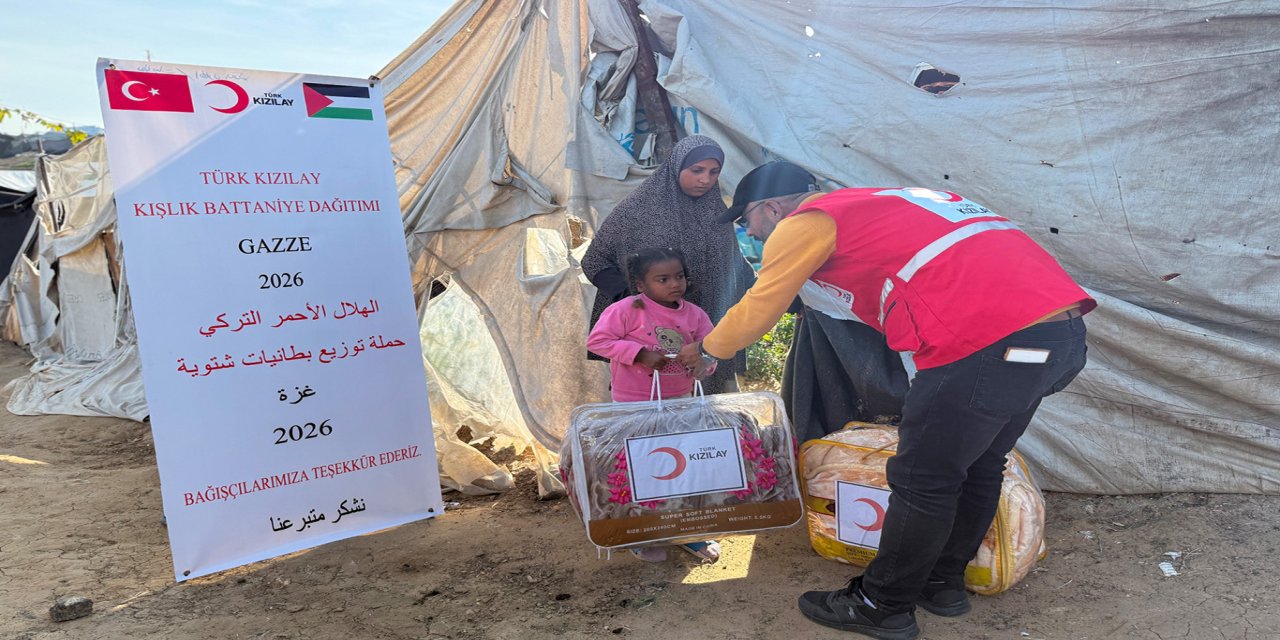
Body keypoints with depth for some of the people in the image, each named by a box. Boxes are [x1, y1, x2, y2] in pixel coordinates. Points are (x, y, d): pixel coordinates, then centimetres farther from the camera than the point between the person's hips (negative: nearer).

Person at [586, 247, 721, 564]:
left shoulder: (694, 314, 0)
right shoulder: (626, 310, -15)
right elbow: (597, 340, -17)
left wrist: (704, 360, -16)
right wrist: (641, 354, -23)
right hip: (634, 407, -5)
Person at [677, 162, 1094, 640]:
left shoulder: (804, 223, 2)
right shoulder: (872, 204, 28)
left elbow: (755, 314, 10)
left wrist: (704, 348, 28)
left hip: (993, 341, -10)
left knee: (923, 480, 5)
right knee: (977, 465, 22)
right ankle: (943, 582, 39)